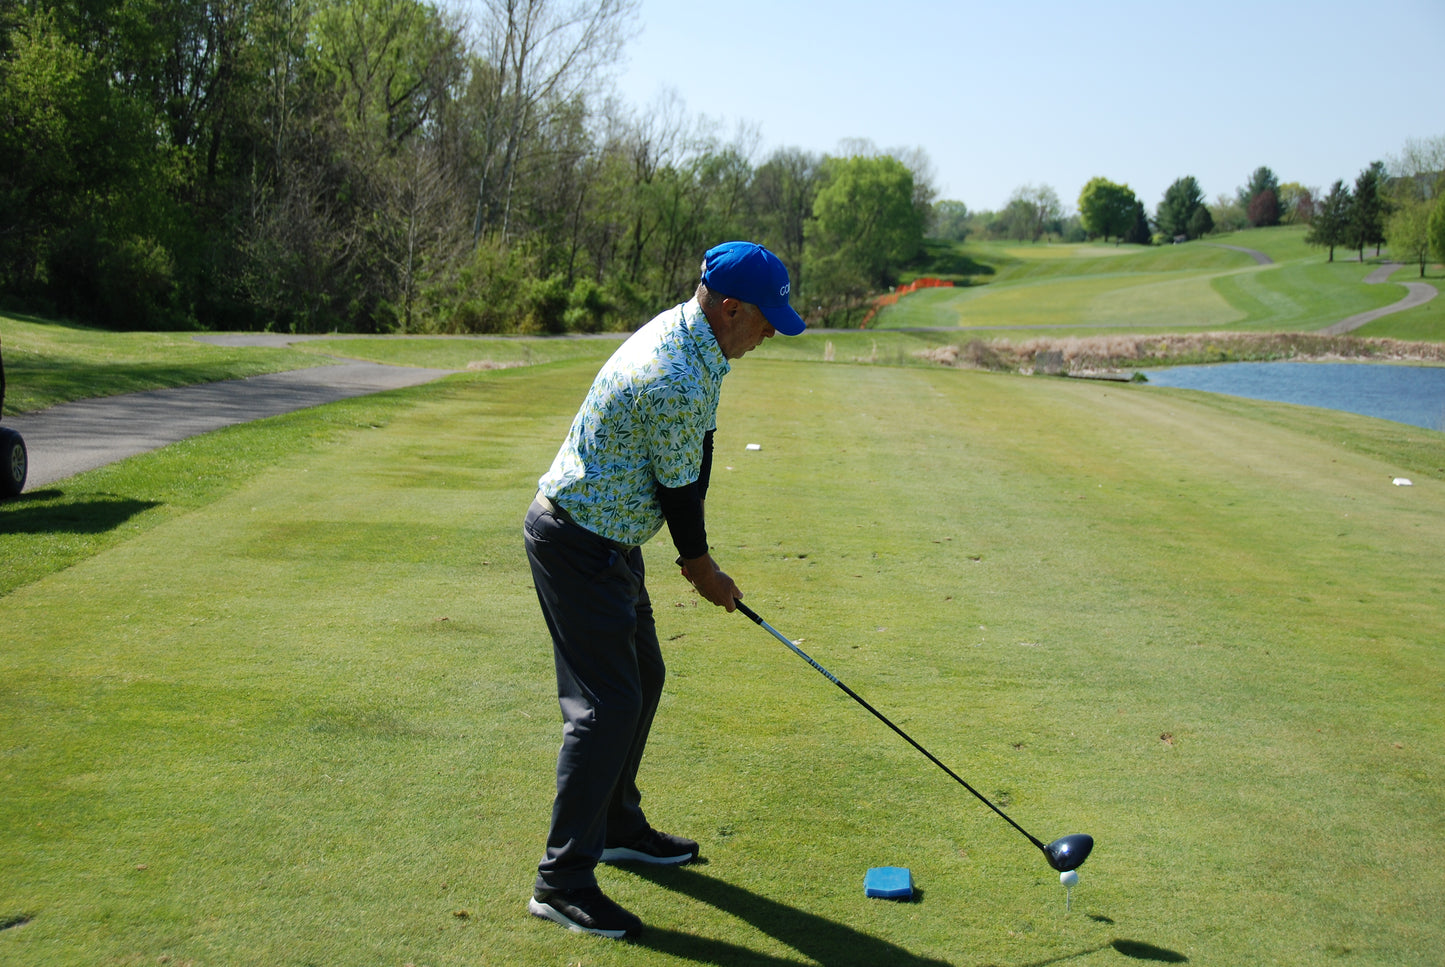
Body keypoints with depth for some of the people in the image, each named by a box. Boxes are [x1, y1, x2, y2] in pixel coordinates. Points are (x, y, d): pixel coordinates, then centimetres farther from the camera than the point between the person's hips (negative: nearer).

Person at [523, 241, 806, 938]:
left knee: (642, 677, 19)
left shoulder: (688, 334, 5)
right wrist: (703, 569, 0)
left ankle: (617, 826, 34)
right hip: (578, 545, -11)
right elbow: (678, 490, -17)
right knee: (606, 703, -10)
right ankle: (563, 880, -5)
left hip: (608, 536, 11)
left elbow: (698, 457, 10)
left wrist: (695, 551, 8)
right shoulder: (674, 382, -28)